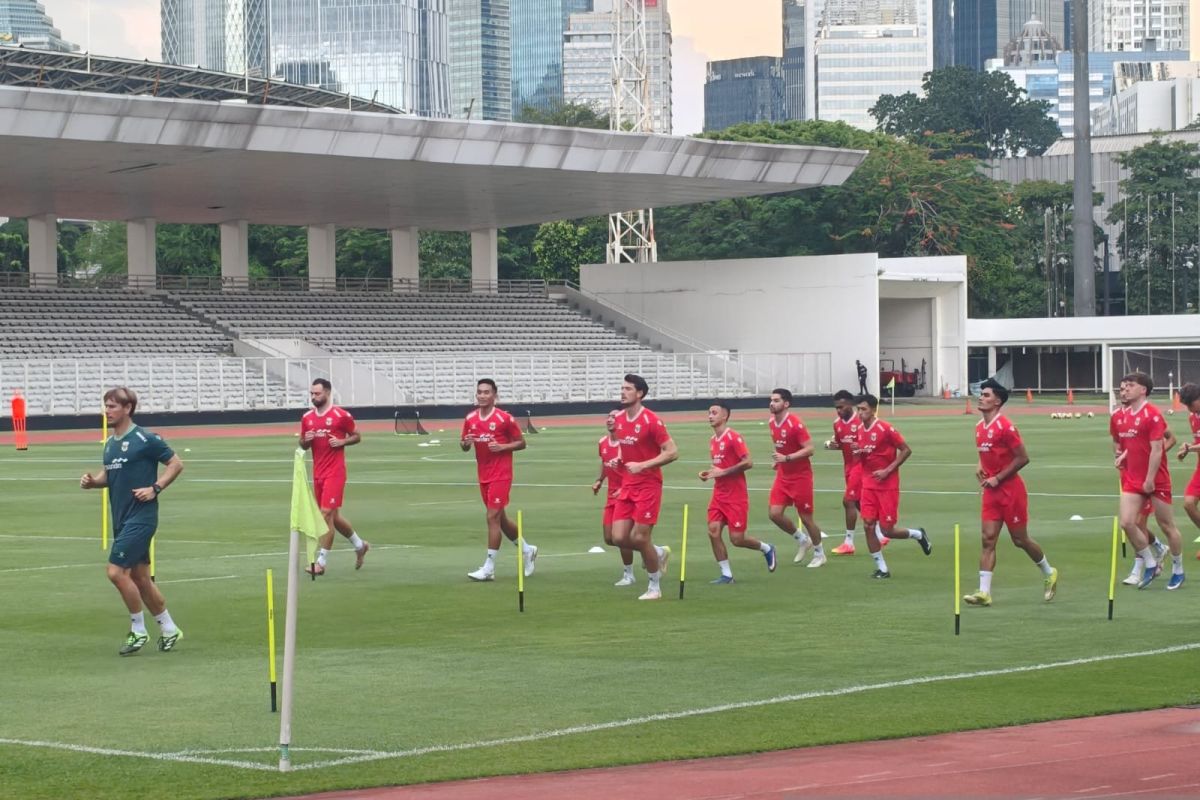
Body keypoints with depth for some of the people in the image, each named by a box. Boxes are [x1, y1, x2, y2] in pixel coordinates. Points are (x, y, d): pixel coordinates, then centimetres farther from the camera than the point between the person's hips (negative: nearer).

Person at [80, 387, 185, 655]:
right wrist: (93, 481, 2)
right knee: (140, 578, 12)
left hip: (141, 518, -8)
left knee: (117, 571, -14)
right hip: (121, 520, 8)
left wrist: (155, 488, -16)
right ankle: (169, 629, 24)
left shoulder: (145, 439, -11)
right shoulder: (110, 444, 12)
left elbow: (176, 464, -6)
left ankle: (138, 630, 0)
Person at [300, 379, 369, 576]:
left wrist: (342, 442, -15)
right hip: (318, 473, 6)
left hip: (335, 472, -6)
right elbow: (303, 445, 17)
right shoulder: (307, 418, 9)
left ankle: (321, 562, -10)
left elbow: (357, 436, 3)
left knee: (326, 514, -12)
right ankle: (359, 545, 36)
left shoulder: (341, 415, -7)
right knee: (333, 516, 13)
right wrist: (306, 440, -6)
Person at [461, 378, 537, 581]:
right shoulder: (470, 419, 6)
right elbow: (464, 445, 15)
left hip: (501, 475, -6)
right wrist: (466, 442, -9)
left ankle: (489, 568, -9)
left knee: (493, 517, -11)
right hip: (483, 475, 6)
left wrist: (502, 447, -20)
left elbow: (521, 443, -3)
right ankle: (527, 549, 36)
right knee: (500, 518, 15)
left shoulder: (504, 418, -9)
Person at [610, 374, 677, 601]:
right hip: (627, 487, 7)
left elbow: (672, 452, -16)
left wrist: (643, 465, -22)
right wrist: (619, 460, 8)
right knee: (619, 538, -1)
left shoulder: (651, 421, -14)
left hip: (648, 486, -7)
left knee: (640, 538, -7)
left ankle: (655, 587, 11)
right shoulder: (619, 420, 8)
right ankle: (658, 553, 25)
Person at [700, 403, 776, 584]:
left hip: (736, 496, -7)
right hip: (719, 494, 7)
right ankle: (726, 574, 0)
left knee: (737, 539, -5)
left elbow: (748, 463, -19)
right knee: (713, 530, -8)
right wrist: (709, 473, 4)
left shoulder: (733, 437, -13)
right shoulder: (713, 440, 11)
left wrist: (722, 472, -20)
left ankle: (766, 548, 24)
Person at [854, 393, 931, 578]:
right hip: (869, 484, 6)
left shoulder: (885, 429, -15)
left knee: (887, 530, -4)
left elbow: (906, 450, -12)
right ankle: (881, 568, 5)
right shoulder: (860, 430, 6)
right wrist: (859, 453, -5)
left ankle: (918, 534, 25)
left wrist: (888, 470, -16)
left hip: (888, 485, -6)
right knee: (869, 525, -5)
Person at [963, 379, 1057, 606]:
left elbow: (1023, 458, -16)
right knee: (988, 539, -3)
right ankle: (984, 592, -8)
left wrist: (997, 478, -16)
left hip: (1011, 490, -7)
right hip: (992, 493, 7)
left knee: (1020, 539, 5)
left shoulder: (1005, 427, -16)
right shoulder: (979, 427, 9)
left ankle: (1049, 573, 29)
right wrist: (981, 468, 4)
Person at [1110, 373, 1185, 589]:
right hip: (1131, 480, 6)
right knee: (1126, 522, -9)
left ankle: (1178, 570, 21)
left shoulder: (1152, 415, -14)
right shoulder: (1117, 417, 6)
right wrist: (1119, 456, 5)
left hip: (1155, 480, -6)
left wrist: (1150, 479, -20)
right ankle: (1151, 565, 7)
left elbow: (1156, 450, -18)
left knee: (1167, 526, 5)